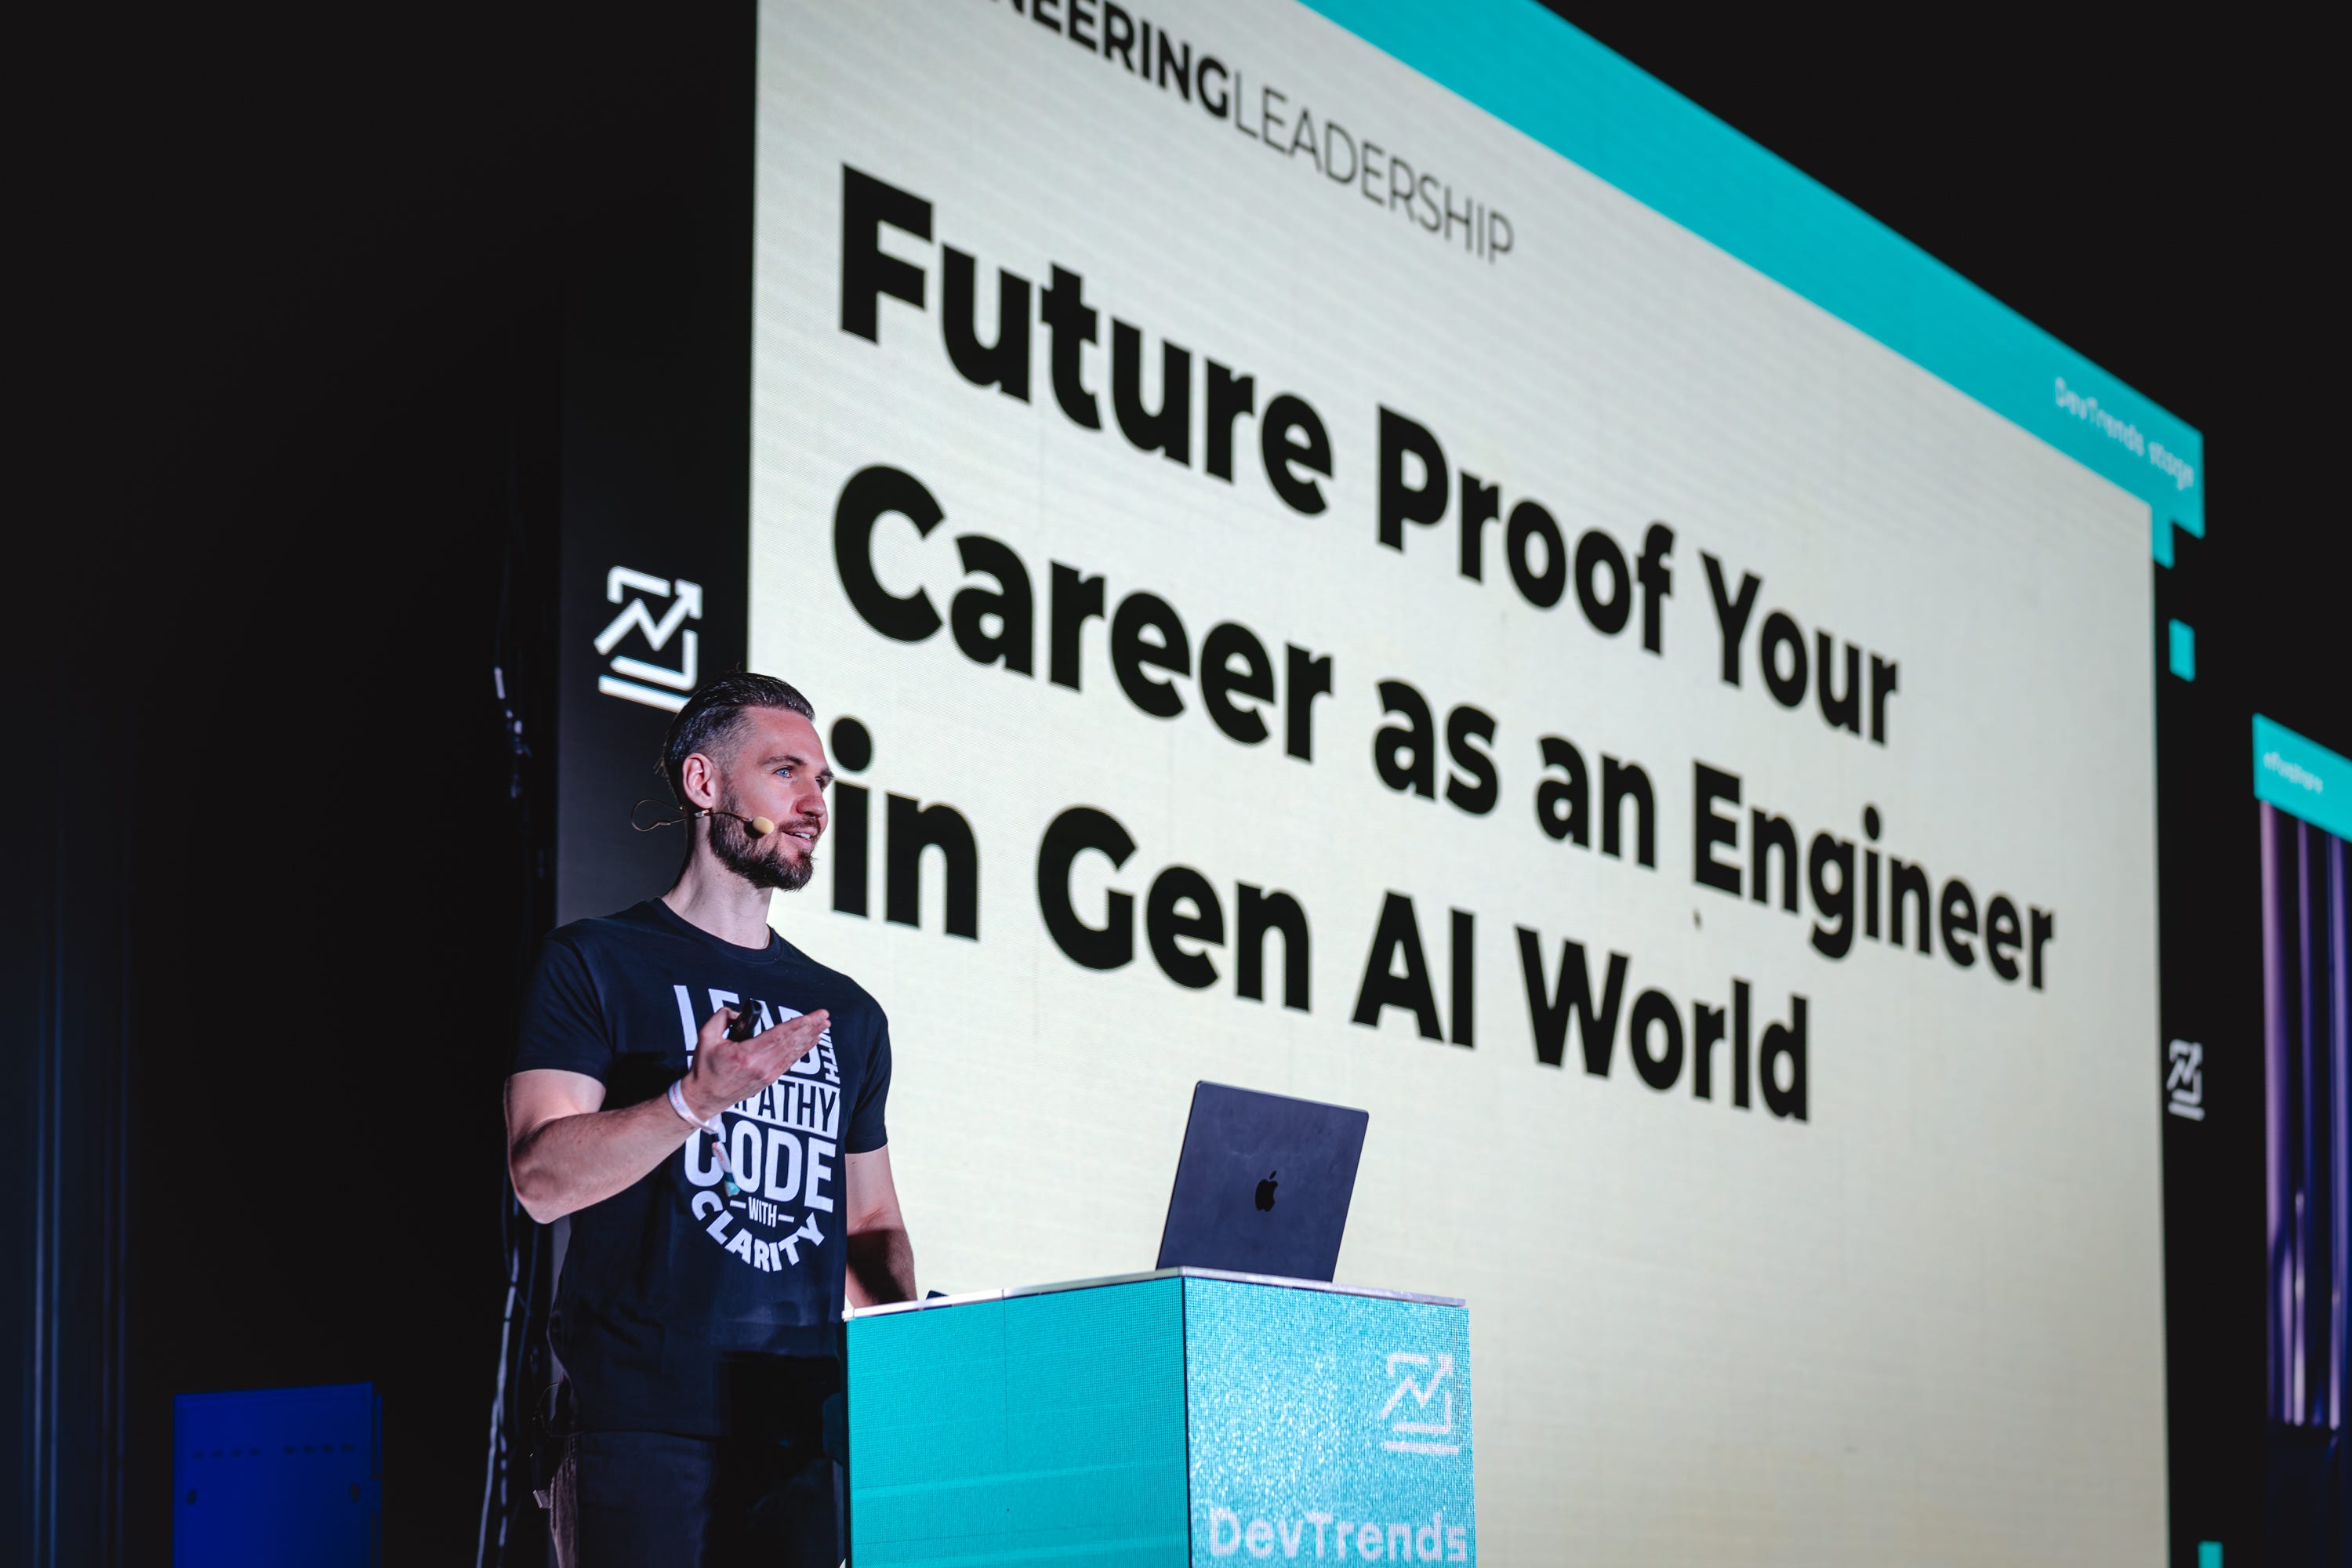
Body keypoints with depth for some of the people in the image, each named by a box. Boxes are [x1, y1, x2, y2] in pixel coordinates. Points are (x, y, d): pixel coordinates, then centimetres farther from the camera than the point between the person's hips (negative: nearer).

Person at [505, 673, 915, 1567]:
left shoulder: (847, 1015, 19)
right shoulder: (595, 966, 3)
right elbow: (541, 1177, -9)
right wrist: (699, 1099, -23)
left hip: (803, 1422, 5)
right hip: (641, 1418, -5)